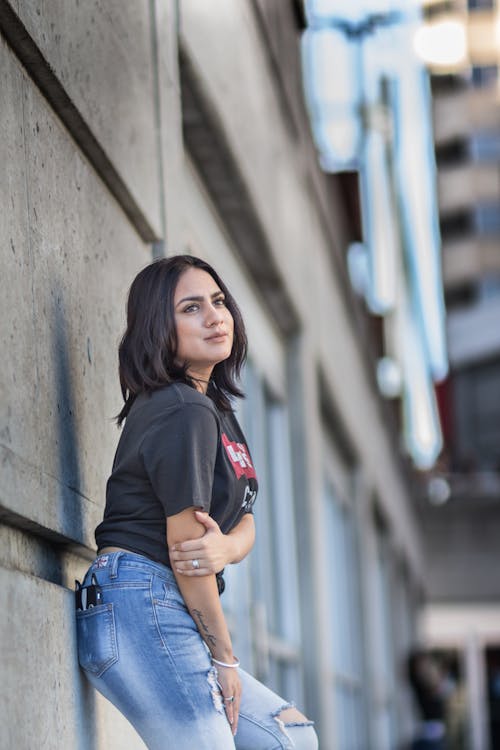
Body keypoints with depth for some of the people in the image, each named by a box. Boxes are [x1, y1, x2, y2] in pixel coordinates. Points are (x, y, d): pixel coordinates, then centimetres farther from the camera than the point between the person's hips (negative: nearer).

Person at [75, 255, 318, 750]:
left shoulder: (215, 407, 18)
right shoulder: (186, 413, -14)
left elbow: (244, 522, 15)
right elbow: (183, 545, -15)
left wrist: (225, 547, -11)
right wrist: (224, 657, -7)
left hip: (168, 617, 10)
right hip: (143, 605, -10)